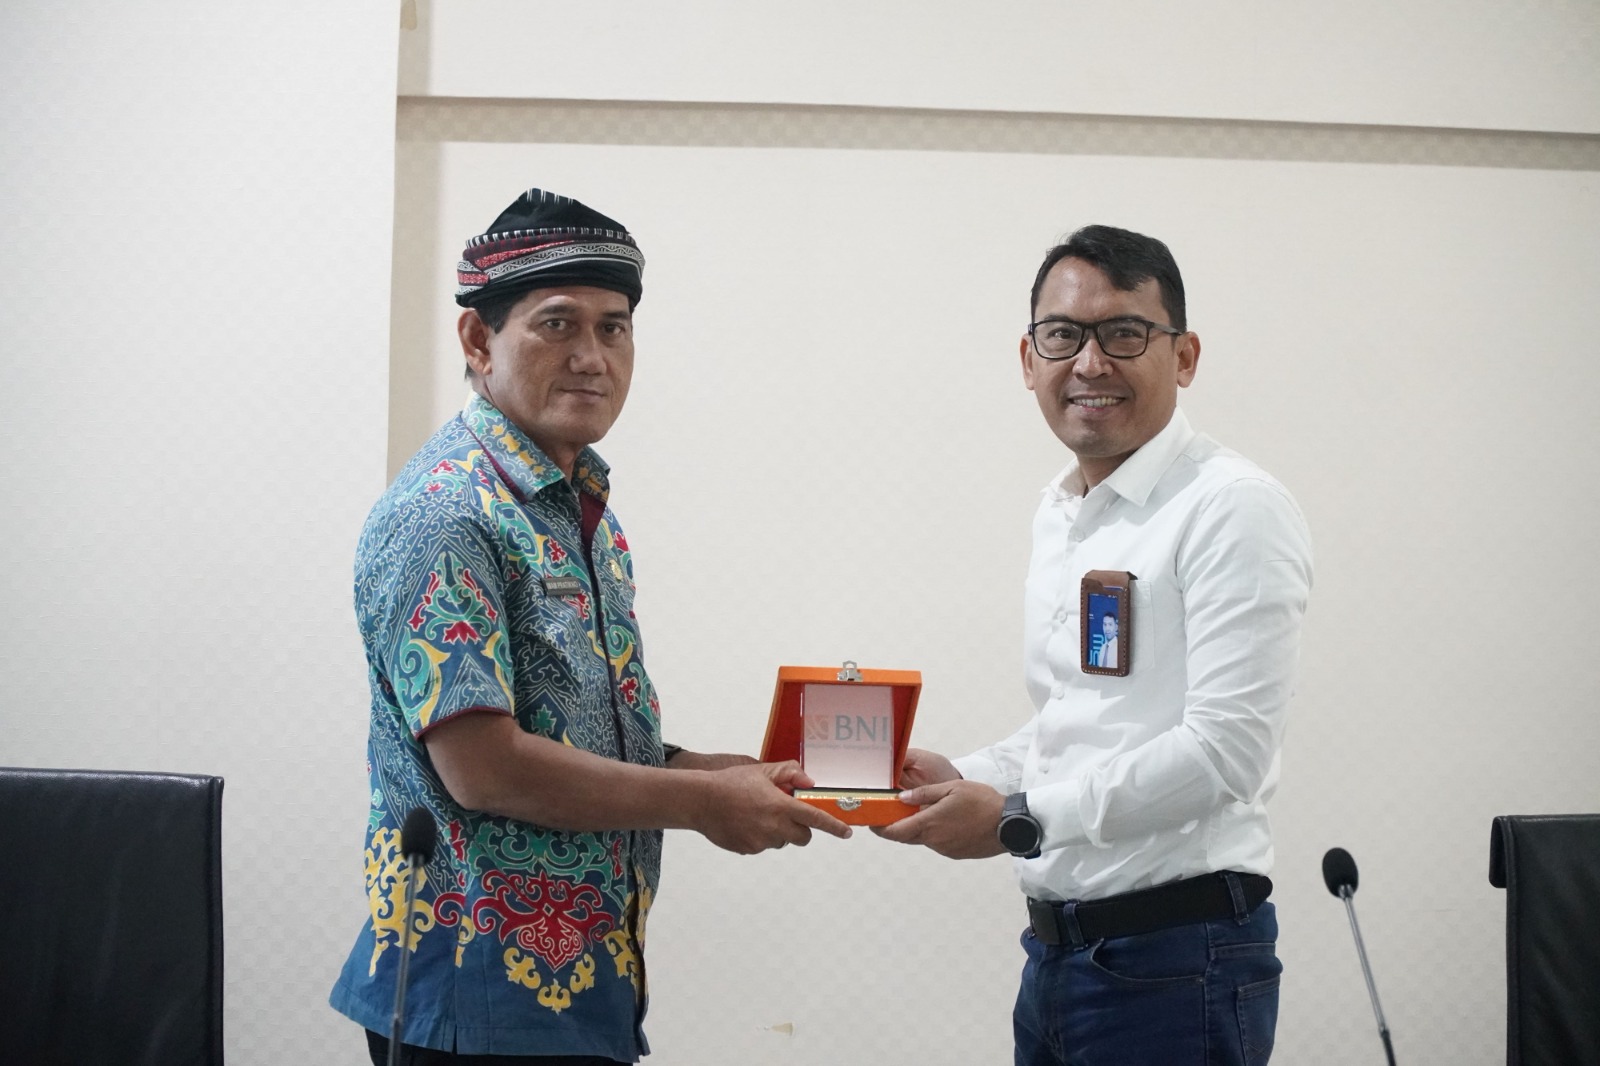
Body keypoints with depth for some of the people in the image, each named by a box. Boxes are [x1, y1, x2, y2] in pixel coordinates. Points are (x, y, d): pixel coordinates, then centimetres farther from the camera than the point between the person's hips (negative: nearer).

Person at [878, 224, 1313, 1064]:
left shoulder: (1232, 508, -12)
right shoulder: (1059, 515, 14)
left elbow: (1226, 747, -20)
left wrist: (1019, 818, -19)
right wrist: (961, 779, 6)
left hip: (1177, 963, -8)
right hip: (1055, 954, 8)